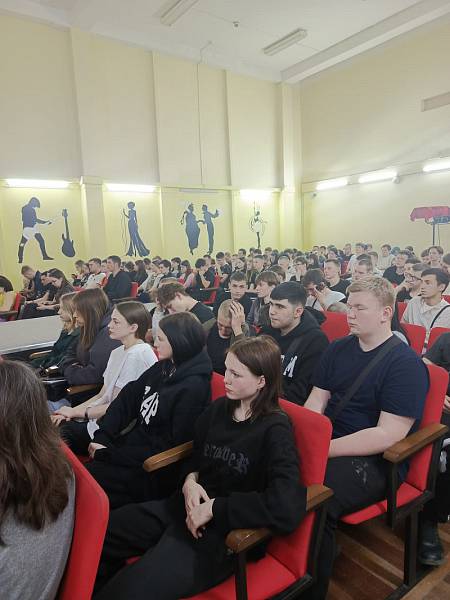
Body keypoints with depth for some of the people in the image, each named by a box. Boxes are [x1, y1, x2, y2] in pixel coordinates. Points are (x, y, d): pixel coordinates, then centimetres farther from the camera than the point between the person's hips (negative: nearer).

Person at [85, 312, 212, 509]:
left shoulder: (193, 387, -19)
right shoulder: (162, 368, 6)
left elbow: (170, 446, -18)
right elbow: (127, 400, 5)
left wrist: (111, 454, -16)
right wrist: (102, 437, -9)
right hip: (131, 444, 7)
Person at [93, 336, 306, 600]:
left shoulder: (275, 430, -16)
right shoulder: (219, 408, 5)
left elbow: (289, 508, -29)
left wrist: (214, 507, -23)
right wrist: (190, 480, -3)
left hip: (224, 531, -6)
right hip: (187, 507, 7)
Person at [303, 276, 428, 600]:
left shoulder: (407, 363, -11)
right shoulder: (338, 348, 9)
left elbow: (387, 435, -18)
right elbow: (315, 402, 7)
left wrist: (324, 450, -22)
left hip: (375, 461, -6)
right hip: (328, 445, 6)